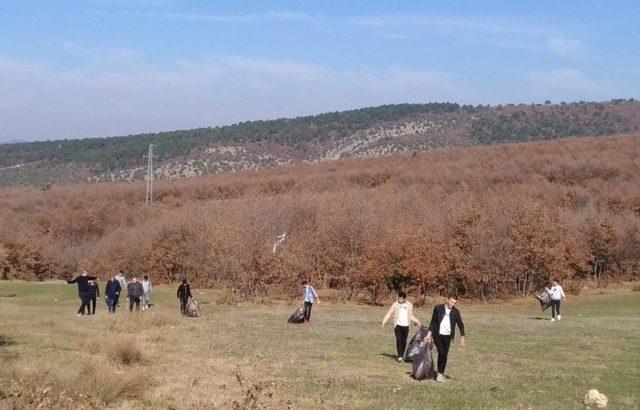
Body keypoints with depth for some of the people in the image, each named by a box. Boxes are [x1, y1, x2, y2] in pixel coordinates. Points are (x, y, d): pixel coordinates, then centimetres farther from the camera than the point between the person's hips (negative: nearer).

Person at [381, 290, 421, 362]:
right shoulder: (395, 304, -3)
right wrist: (383, 322, -12)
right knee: (399, 340, -15)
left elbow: (411, 316, 15)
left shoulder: (409, 305, 5)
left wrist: (417, 322, 3)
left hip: (405, 326, 3)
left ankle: (401, 356, 17)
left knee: (404, 342, 5)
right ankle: (400, 357, -18)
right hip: (397, 325, -3)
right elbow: (389, 314, -4)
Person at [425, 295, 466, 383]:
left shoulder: (455, 312, 2)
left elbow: (460, 324, 5)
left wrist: (462, 338, -1)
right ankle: (440, 373, -3)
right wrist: (429, 334, 0)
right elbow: (433, 322, 3)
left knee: (445, 355, 4)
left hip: (447, 336, 3)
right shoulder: (438, 308, -3)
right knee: (441, 353, -15)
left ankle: (441, 373, 17)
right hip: (438, 335, -3)